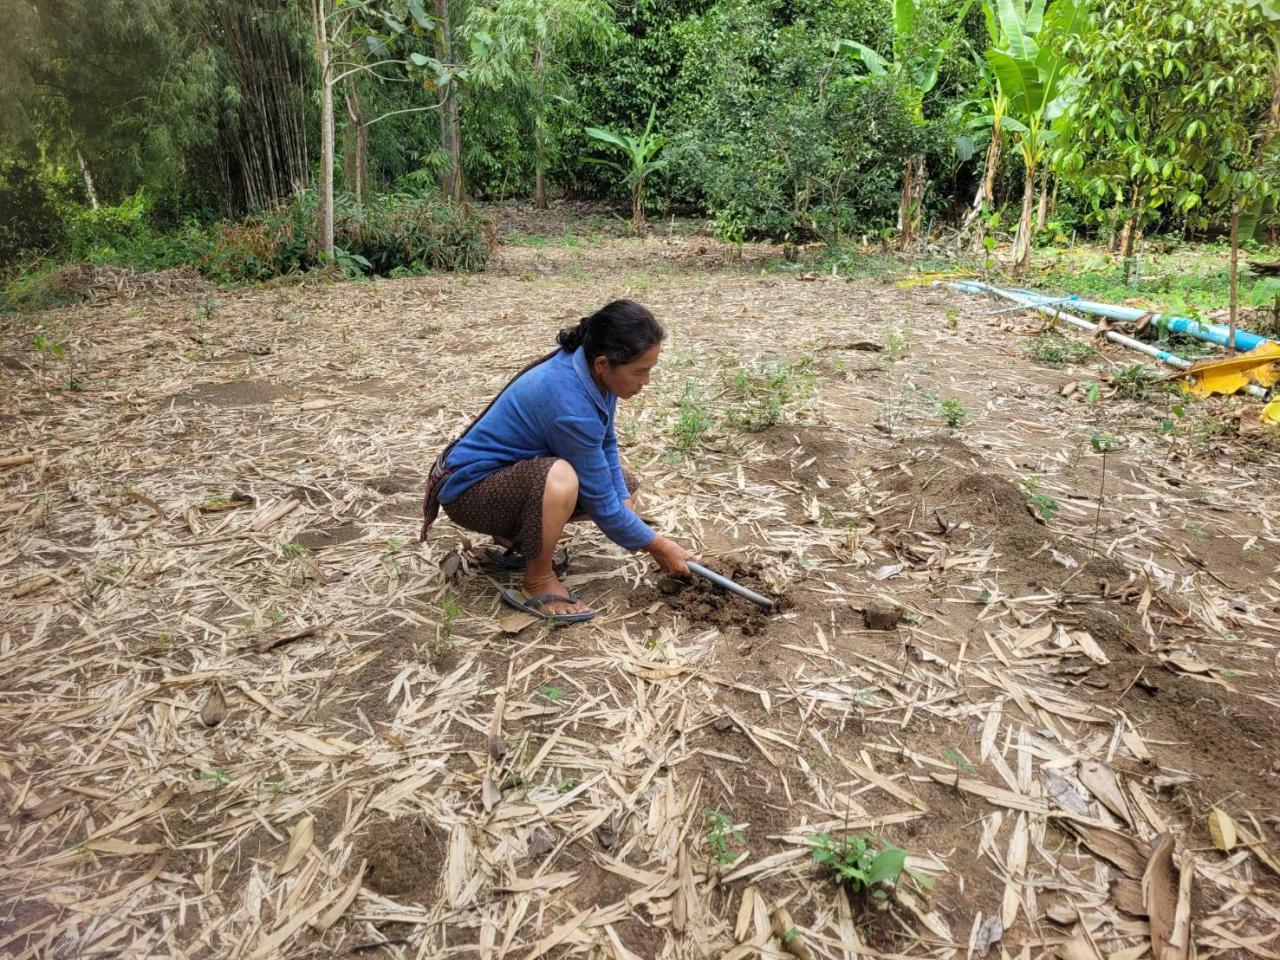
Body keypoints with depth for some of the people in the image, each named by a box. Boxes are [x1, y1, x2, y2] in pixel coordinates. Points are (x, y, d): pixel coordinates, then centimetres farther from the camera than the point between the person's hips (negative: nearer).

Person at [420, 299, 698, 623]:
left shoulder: (590, 369, -10)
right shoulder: (570, 405, -34)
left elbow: (606, 445, 3)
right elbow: (600, 503, -25)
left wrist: (625, 501, -11)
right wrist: (659, 546, -13)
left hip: (518, 469, 9)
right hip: (472, 488, -9)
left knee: (627, 486, 9)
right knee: (559, 478, -39)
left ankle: (517, 535, 14)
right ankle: (537, 584, -15)